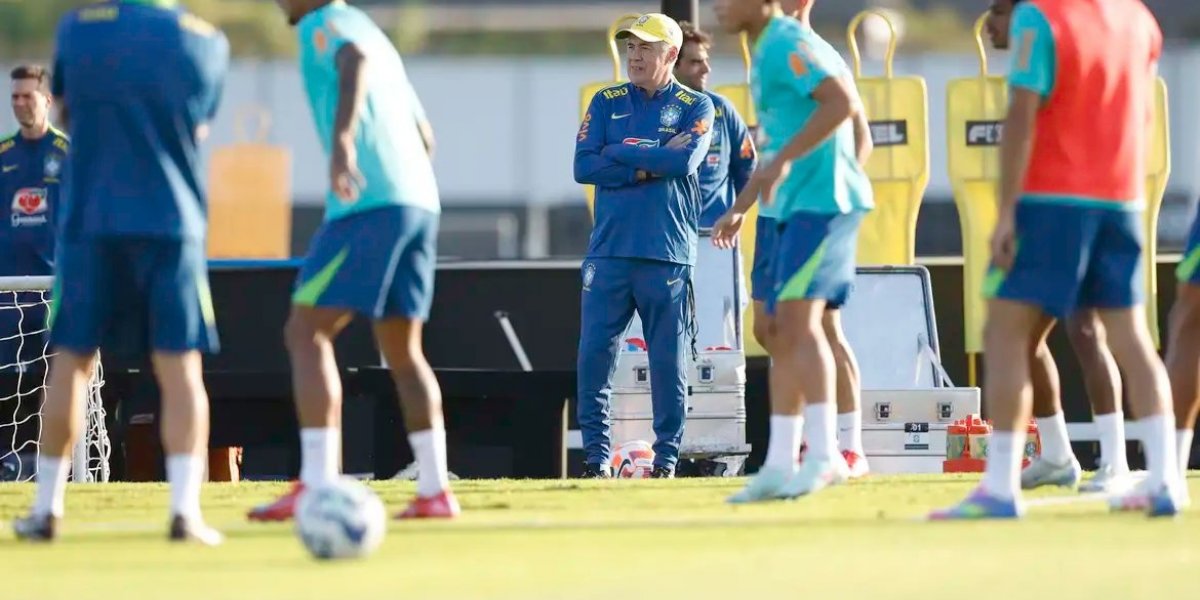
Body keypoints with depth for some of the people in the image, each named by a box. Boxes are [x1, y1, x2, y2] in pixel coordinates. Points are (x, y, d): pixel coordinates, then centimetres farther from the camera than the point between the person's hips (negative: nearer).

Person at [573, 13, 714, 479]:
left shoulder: (695, 107, 6)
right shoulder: (606, 103, 13)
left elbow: (685, 161, -12)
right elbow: (584, 167, 0)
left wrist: (619, 153, -5)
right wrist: (651, 165, -7)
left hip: (667, 255, -2)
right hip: (609, 249, 2)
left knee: (669, 360, -1)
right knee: (593, 352, -5)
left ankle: (666, 458, 7)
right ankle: (596, 456, 1)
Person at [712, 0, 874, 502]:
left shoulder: (787, 43, -11)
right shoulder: (769, 50, 20)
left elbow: (844, 102, -24)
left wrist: (785, 159, -26)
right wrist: (740, 207, 32)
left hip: (823, 200, -10)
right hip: (799, 206, 10)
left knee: (798, 318, -18)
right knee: (783, 333, 8)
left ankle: (824, 455, -23)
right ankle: (780, 466, 9)